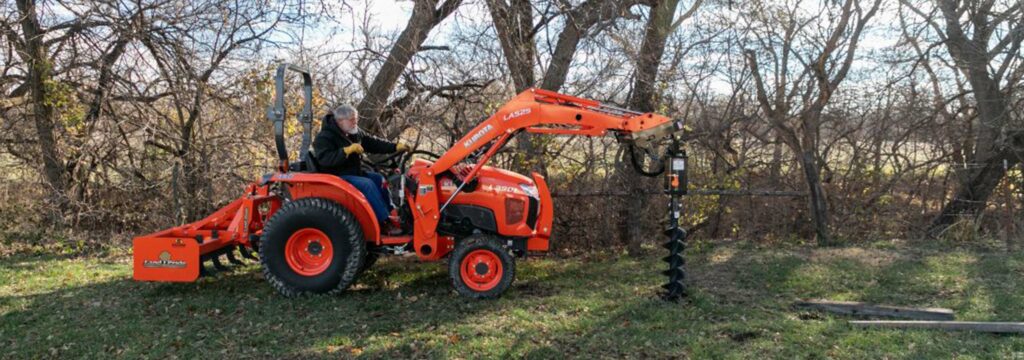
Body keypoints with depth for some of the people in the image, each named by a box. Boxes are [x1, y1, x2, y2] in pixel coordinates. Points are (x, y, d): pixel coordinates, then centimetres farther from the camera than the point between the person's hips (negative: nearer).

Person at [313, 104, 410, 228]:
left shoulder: (355, 133, 8)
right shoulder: (324, 137, -15)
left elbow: (373, 143, 9)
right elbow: (324, 159, -29)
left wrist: (396, 147, -2)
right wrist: (347, 150, -35)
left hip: (354, 172, 9)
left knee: (379, 179, -1)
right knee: (368, 184, -26)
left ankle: (390, 214, 5)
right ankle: (386, 222, -25)